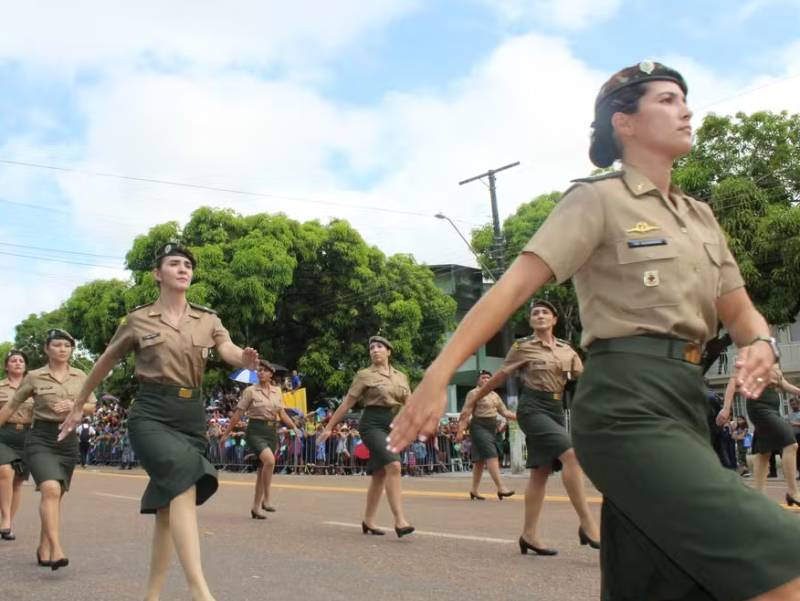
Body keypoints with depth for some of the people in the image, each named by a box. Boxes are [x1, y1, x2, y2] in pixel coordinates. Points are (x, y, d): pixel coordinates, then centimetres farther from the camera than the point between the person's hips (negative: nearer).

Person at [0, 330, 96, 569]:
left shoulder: (80, 377, 7)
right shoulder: (34, 377, 0)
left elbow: (92, 406, 11)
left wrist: (73, 405, -8)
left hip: (68, 439, 4)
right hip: (41, 438, -3)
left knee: (55, 495, 10)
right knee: (51, 489, -24)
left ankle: (43, 549, 25)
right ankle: (56, 549, -28)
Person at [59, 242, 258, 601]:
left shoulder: (208, 320, 10)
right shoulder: (137, 320, 4)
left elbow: (229, 352, -7)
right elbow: (104, 365, 15)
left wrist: (245, 359, -31)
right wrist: (78, 407, 22)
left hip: (191, 414, 4)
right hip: (151, 413, -4)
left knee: (168, 506, 6)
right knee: (183, 478, -29)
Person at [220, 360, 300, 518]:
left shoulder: (277, 391, 10)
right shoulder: (250, 391, -2)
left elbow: (282, 414, 13)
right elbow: (238, 414, 1)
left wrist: (294, 427, -1)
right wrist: (226, 434, 2)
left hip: (271, 432, 5)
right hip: (255, 430, -5)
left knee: (262, 469, 7)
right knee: (269, 459, -28)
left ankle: (256, 507, 17)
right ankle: (266, 499, -17)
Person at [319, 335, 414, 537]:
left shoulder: (401, 377, 14)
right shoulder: (365, 375, 0)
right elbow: (347, 403, 2)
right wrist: (329, 427, 1)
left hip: (393, 426, 6)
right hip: (373, 424, -6)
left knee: (380, 474, 9)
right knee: (393, 466, -24)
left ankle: (368, 521, 22)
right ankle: (399, 521, -26)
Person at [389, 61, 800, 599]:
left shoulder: (701, 218, 20)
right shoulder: (599, 199, -2)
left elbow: (739, 312, 19)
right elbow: (514, 286, -11)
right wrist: (437, 377, -22)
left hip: (685, 403, 8)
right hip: (628, 404, -8)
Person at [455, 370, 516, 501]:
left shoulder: (495, 395, 17)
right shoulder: (474, 393, -6)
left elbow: (504, 412, 16)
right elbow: (465, 414, -11)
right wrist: (460, 431, -18)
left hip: (492, 428, 8)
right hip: (479, 427, -8)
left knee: (480, 460, 11)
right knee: (492, 456, -16)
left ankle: (474, 490, 17)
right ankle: (500, 488, -19)